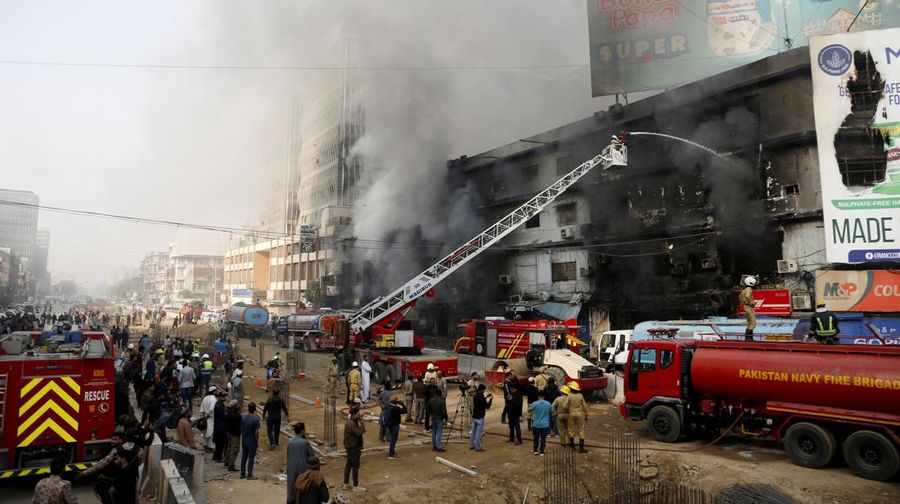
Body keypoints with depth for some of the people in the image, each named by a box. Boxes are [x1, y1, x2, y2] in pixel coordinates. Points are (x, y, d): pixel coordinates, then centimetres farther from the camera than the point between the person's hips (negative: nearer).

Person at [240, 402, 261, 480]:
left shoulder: (243, 418, -4)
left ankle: (242, 474, 23)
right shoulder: (255, 419, -20)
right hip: (252, 442, -5)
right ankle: (249, 475, 10)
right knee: (251, 459, 4)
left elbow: (241, 429, 5)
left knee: (244, 457, 15)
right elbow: (256, 432, -18)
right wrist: (257, 441, -4)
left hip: (244, 441, 5)